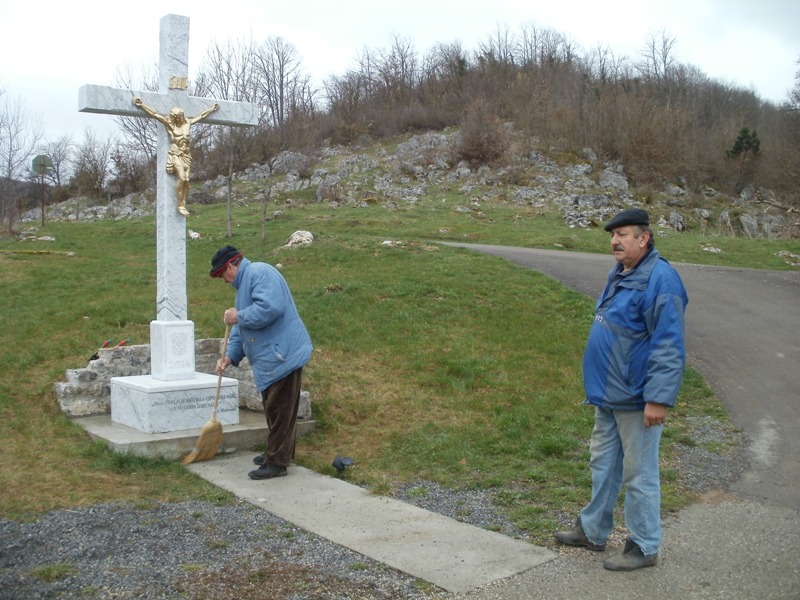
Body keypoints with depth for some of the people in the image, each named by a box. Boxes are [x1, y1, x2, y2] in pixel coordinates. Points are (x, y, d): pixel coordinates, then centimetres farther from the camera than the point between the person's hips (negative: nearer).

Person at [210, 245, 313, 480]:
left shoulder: (260, 273, -12)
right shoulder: (243, 284, 21)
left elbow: (270, 307, -29)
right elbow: (241, 328, 22)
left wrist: (238, 317, -15)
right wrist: (230, 356, 9)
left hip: (282, 356, -11)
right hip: (270, 359, 11)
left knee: (279, 411, -4)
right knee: (273, 409, 19)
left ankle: (277, 462, 3)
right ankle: (276, 452, 31)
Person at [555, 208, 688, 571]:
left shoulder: (659, 280, -19)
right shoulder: (619, 275, 12)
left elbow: (669, 346, -23)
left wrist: (658, 398, -24)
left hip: (637, 401, -10)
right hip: (609, 396, 10)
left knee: (639, 474, 3)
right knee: (602, 465, 19)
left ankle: (644, 548, 18)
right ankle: (593, 531, 34)